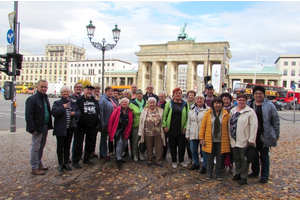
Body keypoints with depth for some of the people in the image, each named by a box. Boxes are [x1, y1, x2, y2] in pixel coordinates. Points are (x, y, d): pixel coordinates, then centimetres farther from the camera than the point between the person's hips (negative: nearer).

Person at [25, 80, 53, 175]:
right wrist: (32, 128, -21)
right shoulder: (32, 99, -13)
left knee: (41, 146, 18)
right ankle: (34, 168, 13)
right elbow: (28, 115, -17)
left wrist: (49, 124, 9)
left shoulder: (46, 98, 12)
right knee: (35, 147, 2)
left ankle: (39, 163, 33)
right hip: (37, 127, -8)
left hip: (45, 126, 8)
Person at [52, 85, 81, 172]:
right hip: (60, 129, -4)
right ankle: (60, 164, 19)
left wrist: (74, 113, -10)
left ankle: (66, 163, 25)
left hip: (70, 129, 4)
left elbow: (79, 112, 11)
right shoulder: (57, 103, -3)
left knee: (67, 146, 13)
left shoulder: (73, 103, 10)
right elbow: (54, 113, -17)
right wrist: (63, 107, -23)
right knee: (60, 147, 6)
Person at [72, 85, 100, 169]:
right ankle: (75, 161, 9)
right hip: (81, 127, -5)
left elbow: (98, 113, 17)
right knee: (78, 144, 0)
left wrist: (97, 124, 13)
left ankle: (86, 159, 28)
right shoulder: (79, 101, -3)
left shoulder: (95, 101, 12)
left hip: (92, 127, 5)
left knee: (90, 144, 13)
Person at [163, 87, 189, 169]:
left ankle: (181, 160, 26)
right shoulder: (169, 103, 2)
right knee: (172, 145, 8)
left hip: (181, 129, 0)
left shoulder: (185, 104, 3)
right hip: (171, 128, 0)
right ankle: (174, 161, 24)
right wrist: (164, 125, -4)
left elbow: (187, 116, 4)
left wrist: (185, 127, -3)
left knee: (182, 145, 5)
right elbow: (164, 115, 3)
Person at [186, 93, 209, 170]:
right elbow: (189, 123, 18)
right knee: (193, 150, 13)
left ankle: (205, 166, 19)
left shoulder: (207, 110, -4)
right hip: (193, 134, 5)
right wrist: (187, 134, 16)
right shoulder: (191, 110, 14)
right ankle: (196, 164, 32)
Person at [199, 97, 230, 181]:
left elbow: (228, 127, 3)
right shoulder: (208, 113, -1)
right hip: (210, 140, 0)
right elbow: (203, 126, 1)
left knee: (220, 157, 10)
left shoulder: (226, 114, 0)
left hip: (221, 141, 0)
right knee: (210, 157, 9)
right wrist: (201, 138, -1)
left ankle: (219, 174, 25)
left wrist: (229, 138, -2)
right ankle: (209, 173, 24)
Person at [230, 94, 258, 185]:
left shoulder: (250, 112, -7)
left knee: (244, 159, 5)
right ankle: (238, 173, 32)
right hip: (234, 140, 6)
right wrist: (230, 137, 11)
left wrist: (251, 139, -17)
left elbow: (253, 126, -13)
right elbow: (229, 124, 15)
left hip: (244, 140, -6)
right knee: (236, 158, 16)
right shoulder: (232, 111, 11)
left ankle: (243, 176, 18)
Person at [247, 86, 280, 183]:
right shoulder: (248, 105, 4)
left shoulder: (269, 106, -3)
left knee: (264, 155, 6)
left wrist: (277, 134, 1)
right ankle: (255, 172, 32)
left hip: (264, 135, -3)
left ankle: (264, 176, 17)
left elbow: (276, 121, 1)